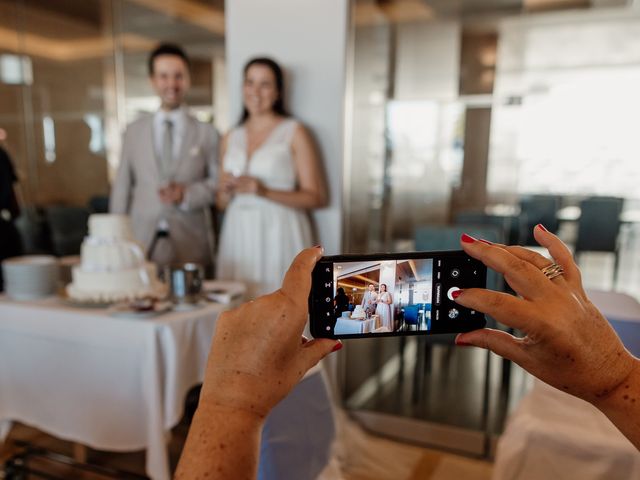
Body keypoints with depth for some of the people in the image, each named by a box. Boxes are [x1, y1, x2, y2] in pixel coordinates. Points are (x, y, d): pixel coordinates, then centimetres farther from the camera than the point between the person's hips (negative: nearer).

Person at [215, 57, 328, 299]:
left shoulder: (295, 132, -1)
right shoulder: (230, 138, 13)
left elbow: (317, 197, -6)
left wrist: (264, 192, -16)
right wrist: (227, 190, -4)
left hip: (278, 236, -4)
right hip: (238, 237, 4)